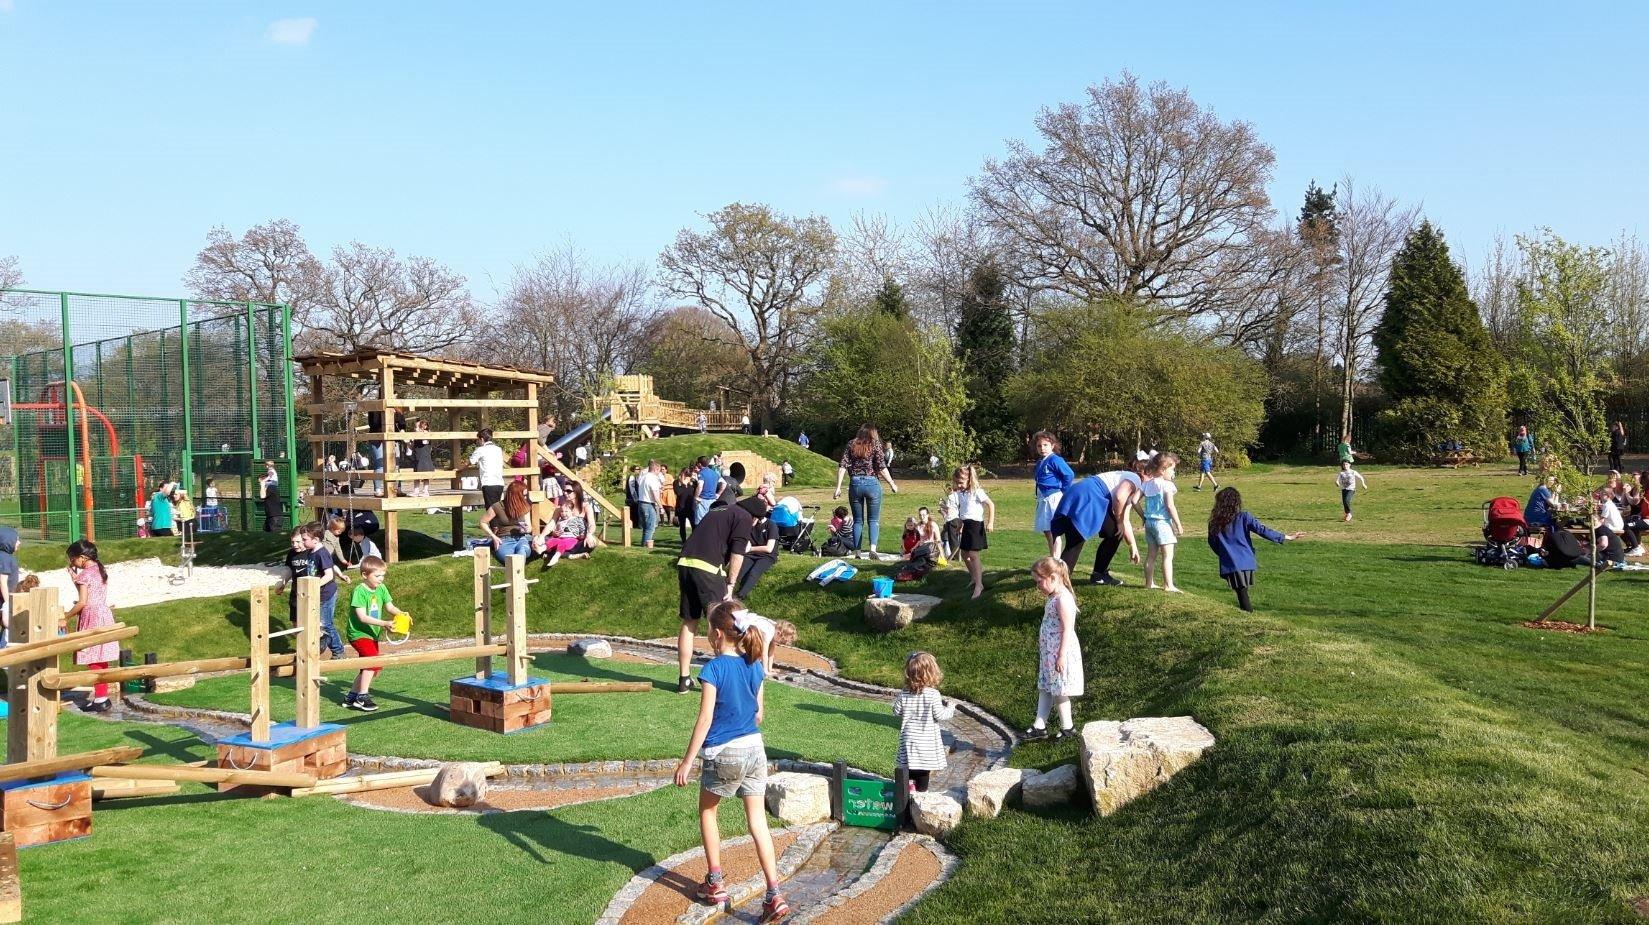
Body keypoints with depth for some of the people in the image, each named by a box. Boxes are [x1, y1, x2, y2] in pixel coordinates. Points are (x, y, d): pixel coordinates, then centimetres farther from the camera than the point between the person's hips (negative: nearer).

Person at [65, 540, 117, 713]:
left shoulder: (85, 574, -13)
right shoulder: (100, 570, 12)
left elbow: (82, 602, -16)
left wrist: (66, 616, -5)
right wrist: (75, 577, 14)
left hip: (91, 617, -8)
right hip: (104, 615, 8)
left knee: (94, 661, -4)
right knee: (101, 660, 12)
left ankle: (101, 700, -3)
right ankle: (103, 697, 16)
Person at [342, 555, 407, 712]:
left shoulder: (381, 588, 3)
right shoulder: (359, 591, -18)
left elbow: (390, 607, 3)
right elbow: (362, 617, -24)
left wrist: (401, 614, -19)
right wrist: (384, 624, -32)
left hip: (373, 634, 9)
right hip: (358, 633, -9)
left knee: (373, 668, 15)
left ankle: (351, 696, 27)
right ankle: (362, 697, -15)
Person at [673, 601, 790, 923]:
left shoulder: (713, 670, -15)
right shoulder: (754, 667, 3)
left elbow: (705, 719, -15)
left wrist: (686, 762, -9)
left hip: (723, 754, -5)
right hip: (755, 750, 5)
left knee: (707, 811, 19)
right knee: (757, 821, 6)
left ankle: (715, 883, 24)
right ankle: (774, 895, 0)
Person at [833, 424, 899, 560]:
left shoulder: (851, 444, 7)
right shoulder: (875, 444, 0)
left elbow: (843, 466, 1)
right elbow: (882, 467, -6)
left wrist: (838, 487, 2)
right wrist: (892, 484, 3)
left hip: (855, 484, 2)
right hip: (872, 484, -2)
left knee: (858, 520, 11)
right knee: (873, 520, 5)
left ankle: (857, 552, 7)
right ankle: (873, 548, -14)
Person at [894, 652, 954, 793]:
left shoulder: (904, 694, -5)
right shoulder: (933, 694, -16)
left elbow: (897, 712, 3)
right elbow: (939, 715, -14)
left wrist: (896, 700, 22)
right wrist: (950, 708, 4)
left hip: (908, 738, 3)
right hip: (927, 740, -3)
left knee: (910, 768, 15)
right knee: (923, 771, 6)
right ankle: (921, 792, 11)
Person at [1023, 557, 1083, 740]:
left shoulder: (1063, 599, -21)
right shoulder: (1054, 597, 10)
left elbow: (1067, 630, -23)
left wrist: (1061, 656, -24)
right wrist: (1041, 642, 22)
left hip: (1060, 653, -10)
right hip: (1048, 652, 10)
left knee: (1059, 692, 2)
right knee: (1044, 689, 12)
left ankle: (1067, 727, 16)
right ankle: (1040, 726, 18)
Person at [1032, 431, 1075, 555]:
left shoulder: (1055, 460, -14)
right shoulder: (1039, 462, 13)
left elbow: (1069, 475, -20)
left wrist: (1063, 492, -13)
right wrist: (1038, 496, 13)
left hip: (1054, 498, -9)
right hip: (1043, 499, 9)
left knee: (1053, 530, -7)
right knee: (1046, 531, 14)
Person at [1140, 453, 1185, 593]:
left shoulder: (1147, 483, 7)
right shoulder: (1167, 484, -13)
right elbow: (1170, 506, -17)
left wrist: (1143, 516, 14)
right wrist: (1178, 524, -11)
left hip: (1149, 522, 7)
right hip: (1163, 522, -7)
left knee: (1151, 555, 14)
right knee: (1168, 555, -5)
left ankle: (1149, 583, 19)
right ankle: (1168, 585, -8)